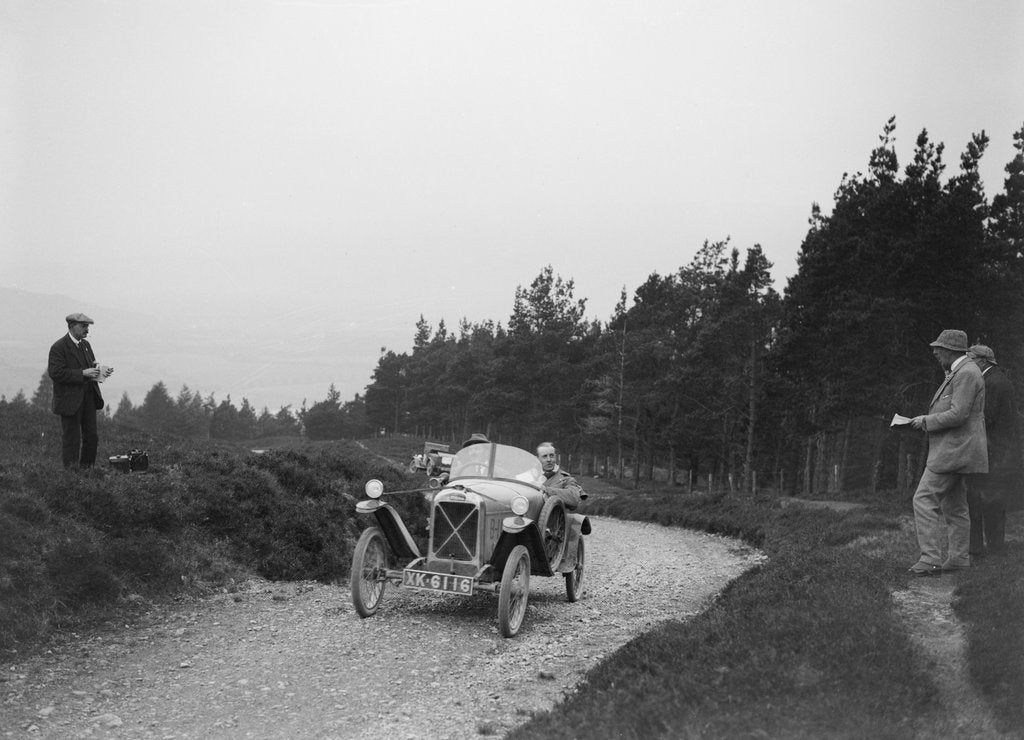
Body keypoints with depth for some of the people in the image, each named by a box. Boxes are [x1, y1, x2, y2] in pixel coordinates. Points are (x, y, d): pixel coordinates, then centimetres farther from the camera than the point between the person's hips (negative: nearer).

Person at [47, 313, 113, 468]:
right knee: (71, 439, -3)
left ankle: (87, 469, 18)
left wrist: (100, 371, -1)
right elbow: (55, 373, -20)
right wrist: (83, 373, -23)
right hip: (70, 400, -7)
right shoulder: (59, 347, -11)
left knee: (92, 436, 9)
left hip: (88, 396, 7)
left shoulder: (85, 344, 13)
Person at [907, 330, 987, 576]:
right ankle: (959, 558, 16)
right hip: (955, 451, 11)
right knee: (954, 507, 13)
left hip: (954, 451, -11)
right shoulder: (958, 373, 18)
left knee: (924, 500, -12)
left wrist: (926, 421, -13)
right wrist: (928, 420, 13)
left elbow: (958, 414, -23)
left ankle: (930, 559, -14)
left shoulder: (967, 373, -15)